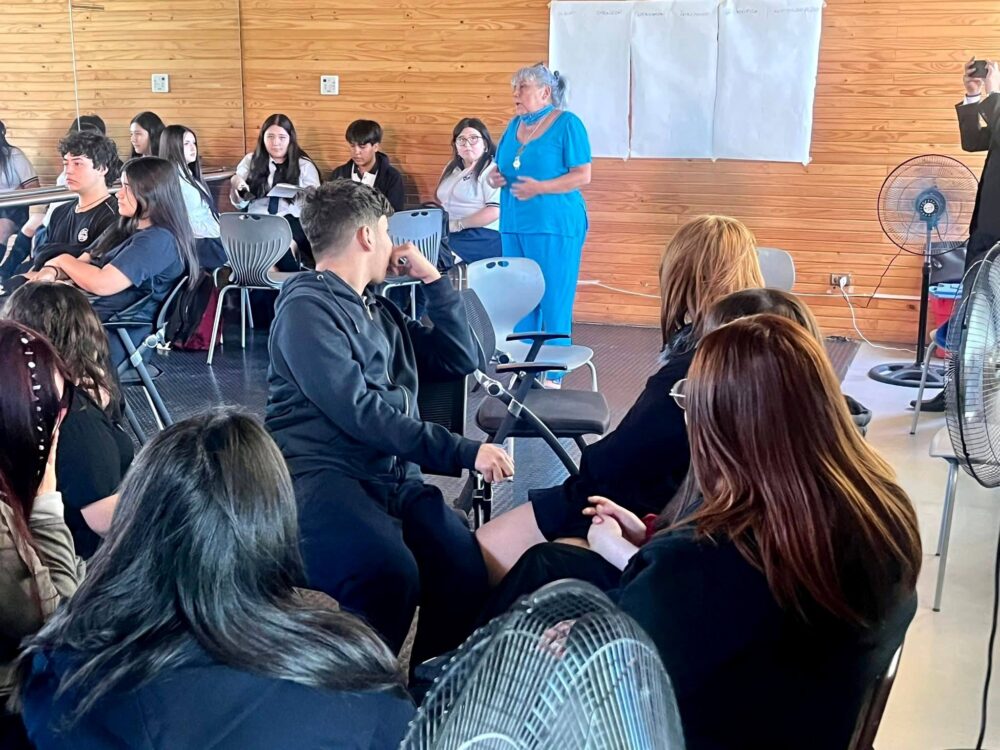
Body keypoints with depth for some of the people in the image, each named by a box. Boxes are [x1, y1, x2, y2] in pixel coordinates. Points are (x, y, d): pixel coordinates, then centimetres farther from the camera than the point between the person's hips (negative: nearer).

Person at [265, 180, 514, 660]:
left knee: (468, 570, -25)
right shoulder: (307, 308, -2)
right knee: (390, 574, -37)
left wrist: (432, 279, 20)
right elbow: (359, 412, -12)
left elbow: (461, 360, 26)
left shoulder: (382, 312, 24)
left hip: (393, 477, 7)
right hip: (322, 473, -6)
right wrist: (462, 452, -15)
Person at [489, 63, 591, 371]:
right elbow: (502, 169, 23)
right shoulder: (514, 125, 15)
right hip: (514, 226, 7)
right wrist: (495, 177, 0)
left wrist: (539, 187, -20)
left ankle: (553, 376, 3)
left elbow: (583, 175, -10)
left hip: (555, 226, -7)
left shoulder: (567, 123, -5)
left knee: (554, 302, -4)